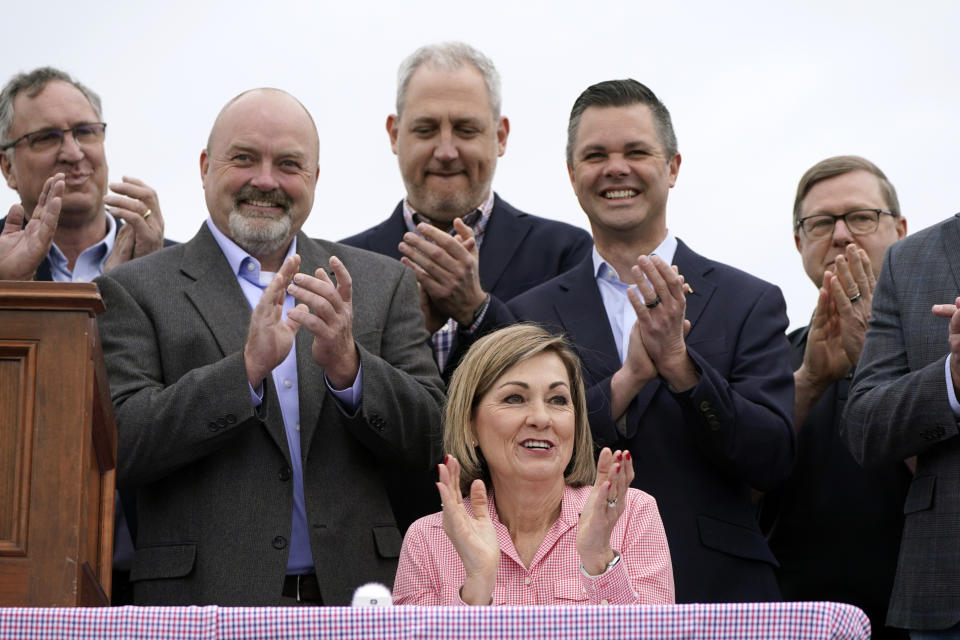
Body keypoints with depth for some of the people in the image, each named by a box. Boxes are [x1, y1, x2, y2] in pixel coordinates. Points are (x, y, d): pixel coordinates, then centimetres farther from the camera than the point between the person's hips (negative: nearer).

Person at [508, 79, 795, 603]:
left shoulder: (751, 303, 1)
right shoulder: (531, 314, 3)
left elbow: (772, 460, -7)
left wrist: (678, 361, -18)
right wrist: (629, 377, -17)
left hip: (718, 591, 0)